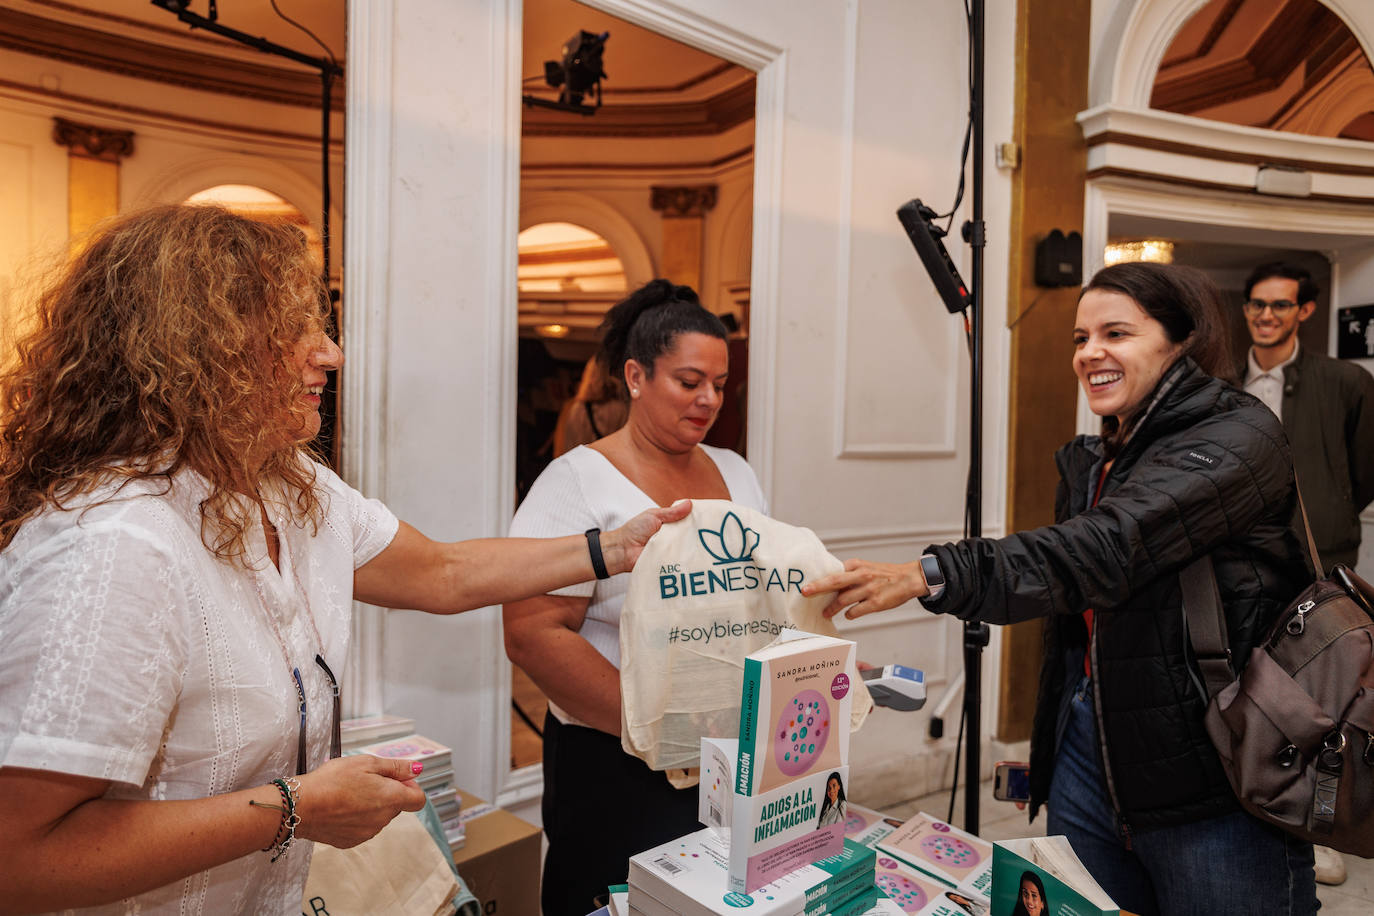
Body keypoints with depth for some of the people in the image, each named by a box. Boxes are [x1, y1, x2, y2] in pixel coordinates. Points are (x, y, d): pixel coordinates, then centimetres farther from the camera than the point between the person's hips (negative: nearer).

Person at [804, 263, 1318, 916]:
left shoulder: (1237, 438, -13)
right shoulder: (1087, 461, 10)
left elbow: (1110, 548, -31)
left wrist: (928, 576, -41)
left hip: (1213, 794, -6)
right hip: (1087, 759, 7)